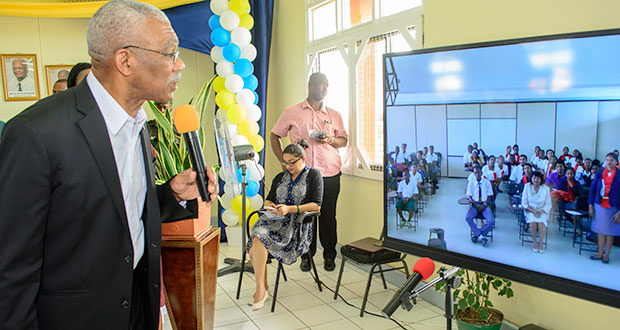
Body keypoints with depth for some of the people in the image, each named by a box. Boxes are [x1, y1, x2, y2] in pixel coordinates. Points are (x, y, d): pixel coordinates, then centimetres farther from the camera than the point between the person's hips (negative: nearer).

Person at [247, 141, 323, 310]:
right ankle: (262, 290, -16)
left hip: (296, 222, -5)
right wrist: (270, 205, -1)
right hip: (273, 218, 5)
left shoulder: (314, 175, 6)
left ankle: (260, 291, -21)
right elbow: (268, 199, 25)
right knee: (258, 235, -28)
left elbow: (316, 205, -4)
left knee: (259, 240, -30)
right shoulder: (280, 177, 24)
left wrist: (289, 209, -14)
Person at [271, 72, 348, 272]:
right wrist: (283, 161, 0)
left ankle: (329, 256, 21)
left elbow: (344, 140, 15)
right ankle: (306, 256, 21)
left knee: (328, 216, 5)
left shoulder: (334, 115, 12)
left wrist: (331, 140, -7)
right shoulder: (292, 112, 5)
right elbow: (275, 136, 9)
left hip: (330, 175, 1)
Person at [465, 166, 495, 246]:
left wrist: (484, 205, -13)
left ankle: (476, 235, -13)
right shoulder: (471, 183, 5)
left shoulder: (487, 183, 4)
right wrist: (476, 205, -13)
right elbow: (469, 197, 3)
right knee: (467, 218, -28)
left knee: (491, 221, -26)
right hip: (475, 204, 0)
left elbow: (489, 196, 4)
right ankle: (481, 236, -20)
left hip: (484, 205, 0)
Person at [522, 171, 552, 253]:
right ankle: (534, 241, -14)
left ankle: (541, 242, -16)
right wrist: (533, 211, -15)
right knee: (533, 220, -31)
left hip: (542, 211, 0)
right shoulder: (527, 186, -2)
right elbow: (524, 203, -2)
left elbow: (548, 205, 1)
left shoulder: (546, 189, -1)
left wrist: (541, 211, -17)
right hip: (530, 211, 0)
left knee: (542, 221, -30)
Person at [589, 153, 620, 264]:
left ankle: (606, 255, 18)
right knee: (601, 230, 9)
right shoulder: (600, 173, 1)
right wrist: (590, 205, 1)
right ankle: (600, 253, 18)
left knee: (610, 232, 6)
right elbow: (592, 189, 5)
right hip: (599, 205, 2)